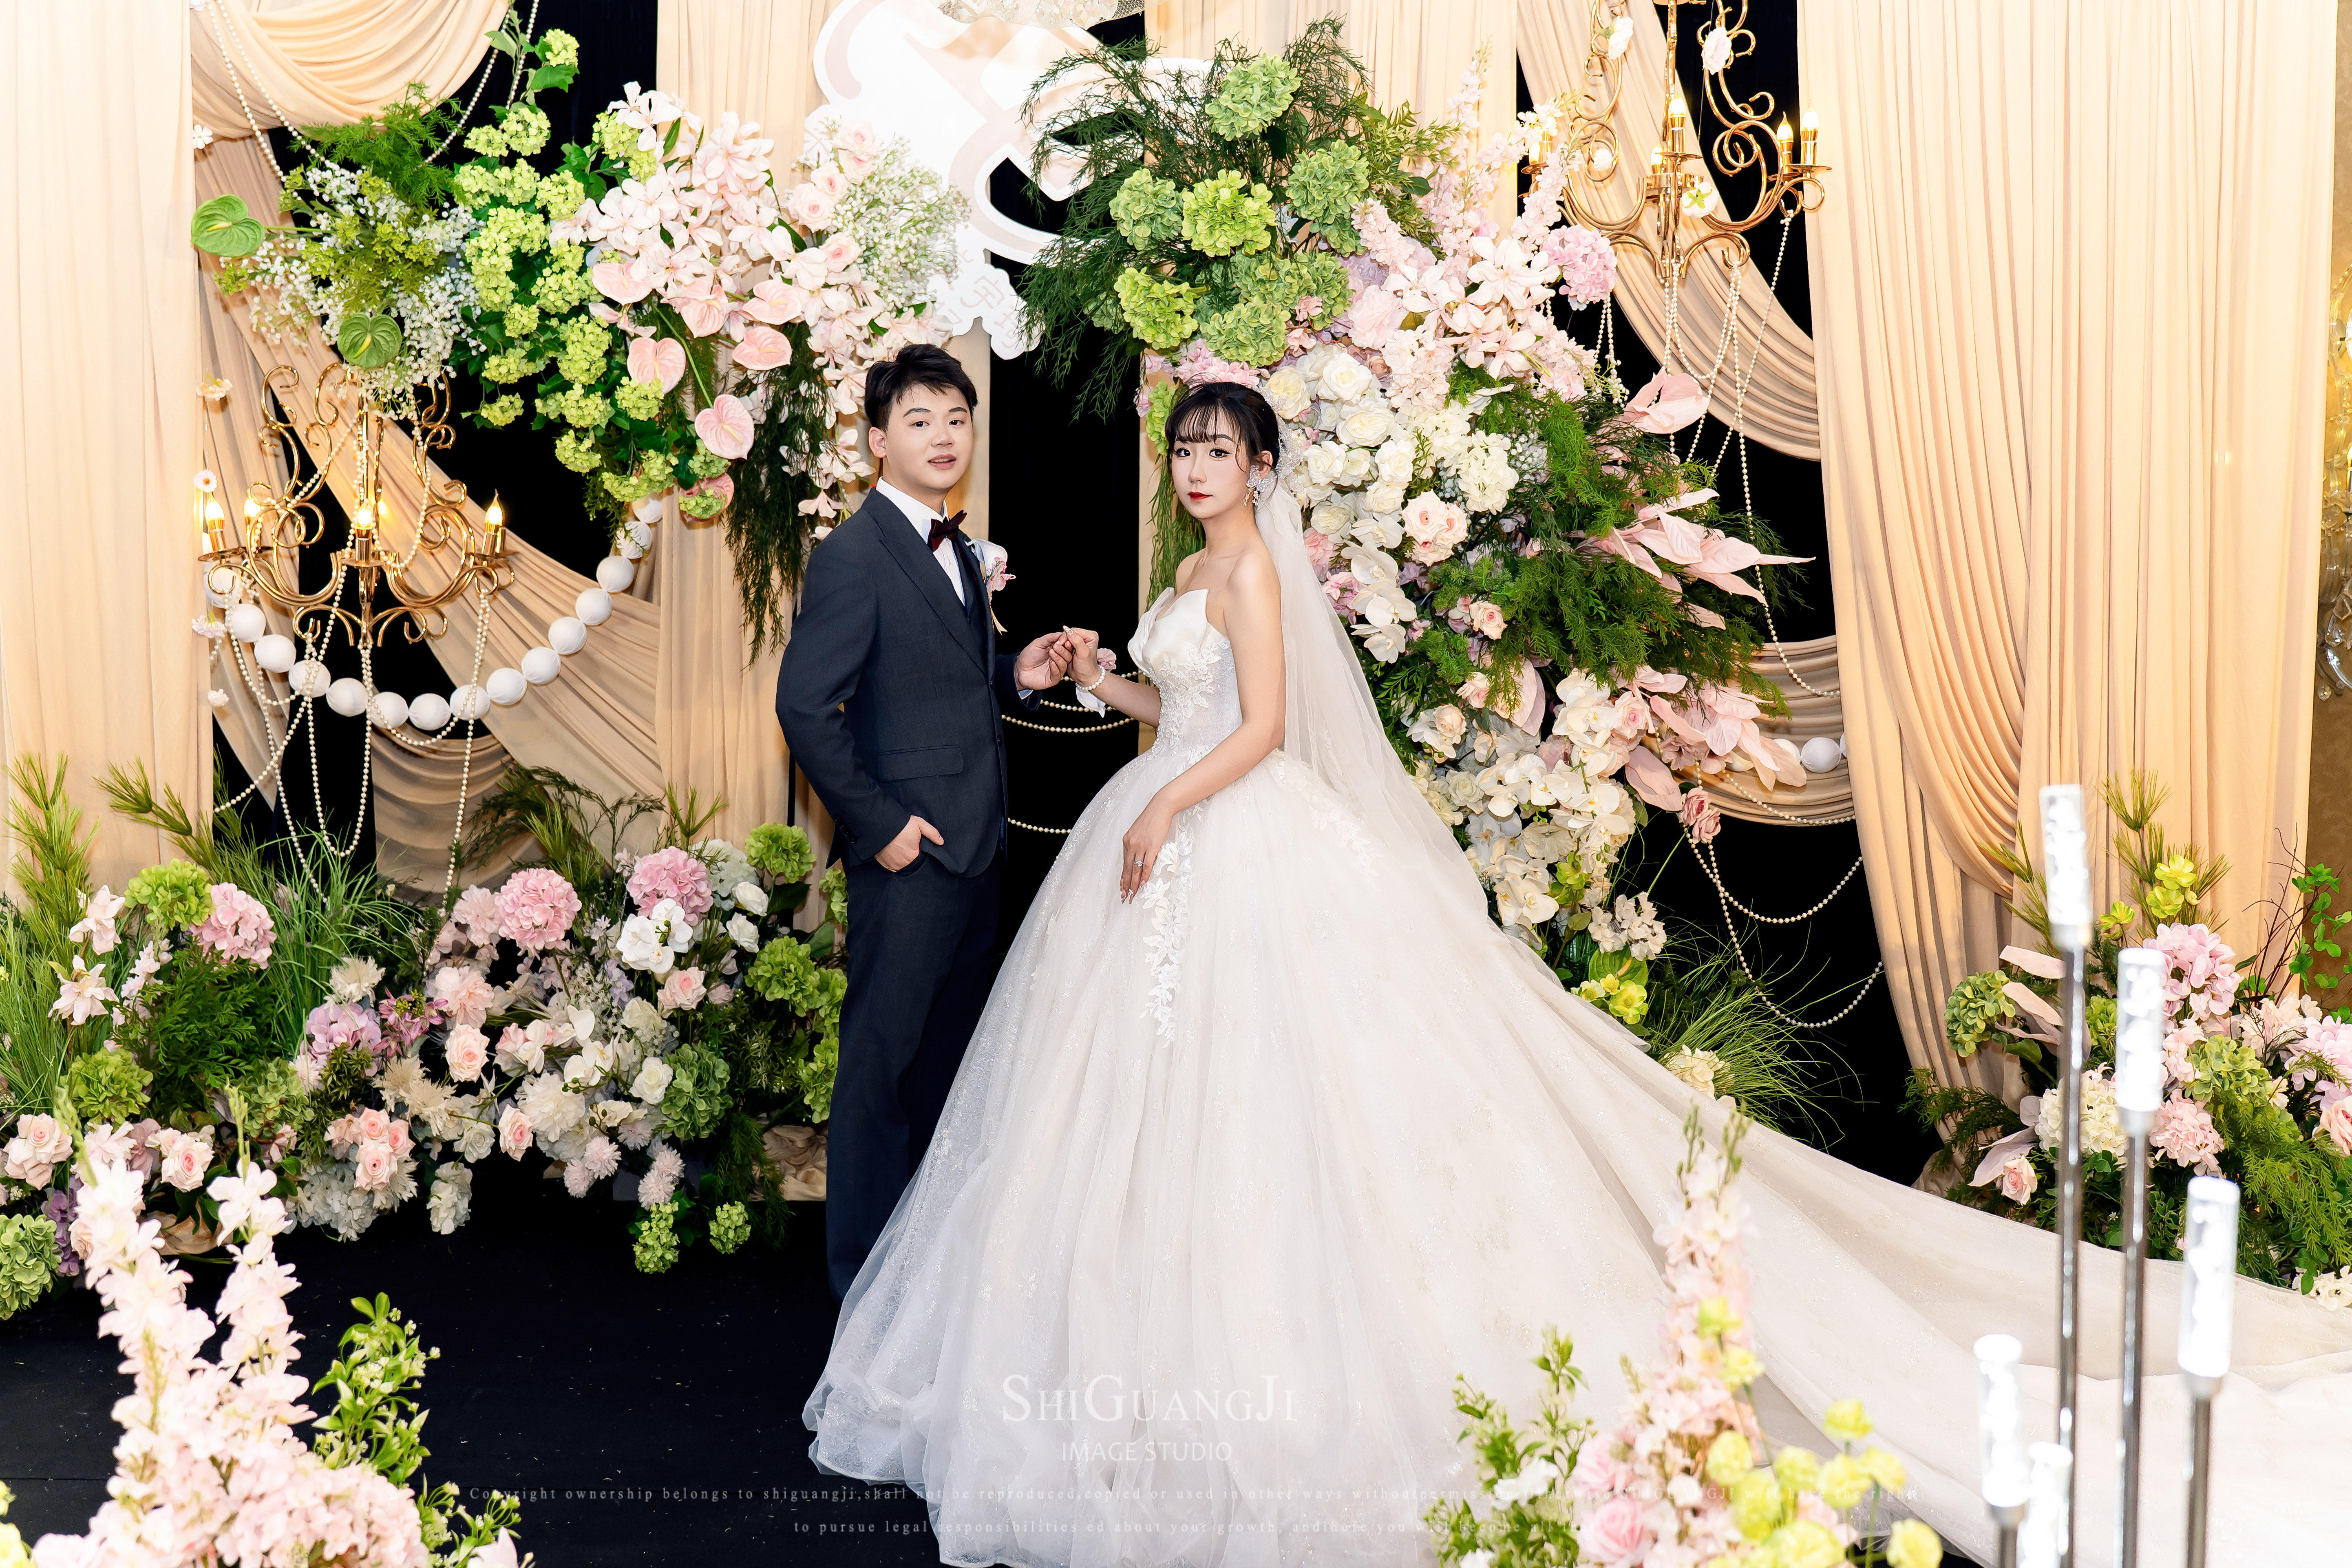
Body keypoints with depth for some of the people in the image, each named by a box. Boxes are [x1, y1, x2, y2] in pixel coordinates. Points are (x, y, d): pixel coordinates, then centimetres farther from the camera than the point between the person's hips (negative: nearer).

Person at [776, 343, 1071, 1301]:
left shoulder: (958, 552, 14)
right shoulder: (852, 556, -13)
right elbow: (804, 707, -18)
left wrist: (1019, 677, 2)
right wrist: (877, 825, -17)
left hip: (978, 849, 9)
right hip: (910, 854, -9)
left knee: (951, 1056, 17)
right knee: (885, 1062, 2)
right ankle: (867, 1271, 14)